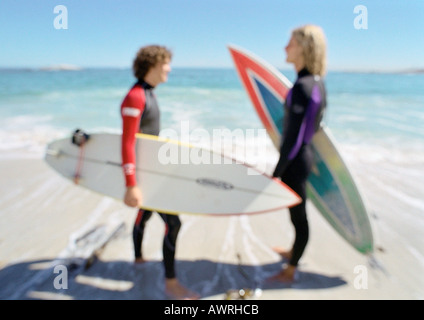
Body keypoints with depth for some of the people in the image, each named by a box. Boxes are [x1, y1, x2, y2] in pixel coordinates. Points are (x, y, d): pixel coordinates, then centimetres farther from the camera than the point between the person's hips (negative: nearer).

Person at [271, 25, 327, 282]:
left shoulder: (302, 87, -24)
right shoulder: (318, 82, 4)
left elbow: (293, 139, -25)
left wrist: (277, 172, -17)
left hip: (295, 160, -9)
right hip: (306, 154, 9)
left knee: (298, 215, 8)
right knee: (297, 211, 25)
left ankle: (291, 270, 29)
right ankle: (294, 252, 48)